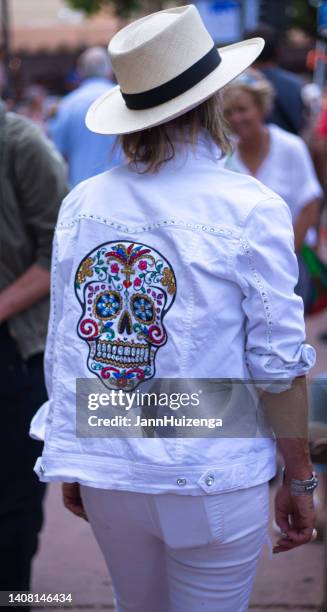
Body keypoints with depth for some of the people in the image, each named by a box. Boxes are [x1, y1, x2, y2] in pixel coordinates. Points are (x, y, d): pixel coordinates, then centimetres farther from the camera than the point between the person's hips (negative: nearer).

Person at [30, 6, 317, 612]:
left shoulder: (82, 203, -1)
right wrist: (300, 481, 1)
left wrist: (73, 462, 15)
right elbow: (278, 366, -11)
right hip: (214, 485, -4)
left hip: (105, 480, 4)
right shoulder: (251, 209, -13)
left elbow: (62, 349, 3)